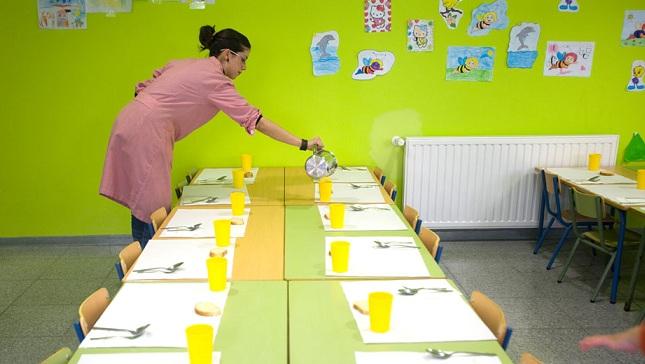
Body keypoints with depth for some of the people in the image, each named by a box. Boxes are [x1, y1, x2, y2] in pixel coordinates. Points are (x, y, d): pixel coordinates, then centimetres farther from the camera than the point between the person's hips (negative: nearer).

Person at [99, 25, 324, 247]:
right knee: (154, 211, -4)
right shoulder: (214, 80, -9)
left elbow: (143, 88, 17)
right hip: (145, 134, -9)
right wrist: (303, 144, -13)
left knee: (144, 208, 14)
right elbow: (254, 120, -13)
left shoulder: (183, 64, 17)